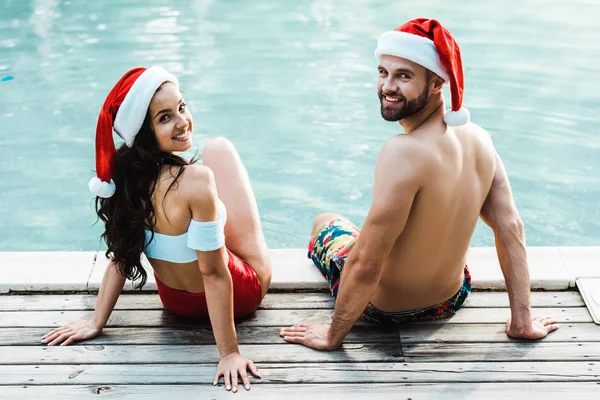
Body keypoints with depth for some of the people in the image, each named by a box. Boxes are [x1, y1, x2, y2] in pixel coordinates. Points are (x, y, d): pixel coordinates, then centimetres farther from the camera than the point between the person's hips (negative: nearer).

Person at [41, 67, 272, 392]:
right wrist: (229, 353, -24)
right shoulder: (196, 182, -36)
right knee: (220, 148, 8)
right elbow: (214, 274, -31)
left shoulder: (125, 173, -14)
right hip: (242, 291, -6)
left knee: (217, 149, 19)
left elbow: (122, 253, -6)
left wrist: (96, 322, 6)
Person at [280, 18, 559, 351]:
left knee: (325, 223, 26)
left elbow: (365, 267, -32)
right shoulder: (478, 138, -12)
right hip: (451, 300, 5)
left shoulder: (403, 152, -35)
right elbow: (511, 228, -9)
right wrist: (522, 322, -1)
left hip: (385, 308, -5)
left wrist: (332, 336, -18)